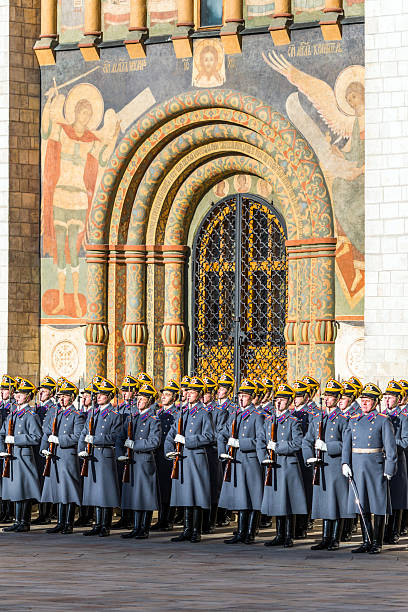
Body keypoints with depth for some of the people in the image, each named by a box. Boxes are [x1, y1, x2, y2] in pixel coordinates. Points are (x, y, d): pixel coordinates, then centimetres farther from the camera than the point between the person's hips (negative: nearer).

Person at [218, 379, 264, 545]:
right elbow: (222, 435, 18)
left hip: (251, 461, -6)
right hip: (236, 461, 6)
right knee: (240, 498, 8)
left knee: (253, 499, -1)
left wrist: (240, 443, -18)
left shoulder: (257, 416, -5)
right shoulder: (234, 415, 14)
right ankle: (240, 533, 11)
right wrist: (223, 452, 2)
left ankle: (250, 533, 4)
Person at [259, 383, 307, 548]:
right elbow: (261, 441, 13)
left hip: (288, 465, -6)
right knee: (276, 502, 9)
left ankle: (289, 537, 1)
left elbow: (297, 444, -12)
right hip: (273, 466, 6)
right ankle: (280, 536, 16)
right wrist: (264, 458, -2)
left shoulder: (293, 421, -4)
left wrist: (277, 447, -15)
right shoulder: (269, 420, 13)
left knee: (288, 502, -4)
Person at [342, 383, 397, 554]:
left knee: (378, 507, 0)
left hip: (376, 467, -5)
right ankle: (367, 542, 13)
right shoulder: (354, 420, 12)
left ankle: (377, 543, 5)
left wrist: (389, 470, -10)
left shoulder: (383, 421, -2)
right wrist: (345, 463, -4)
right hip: (357, 467, 5)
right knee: (362, 506, 6)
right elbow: (347, 443, 9)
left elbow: (390, 447, -5)